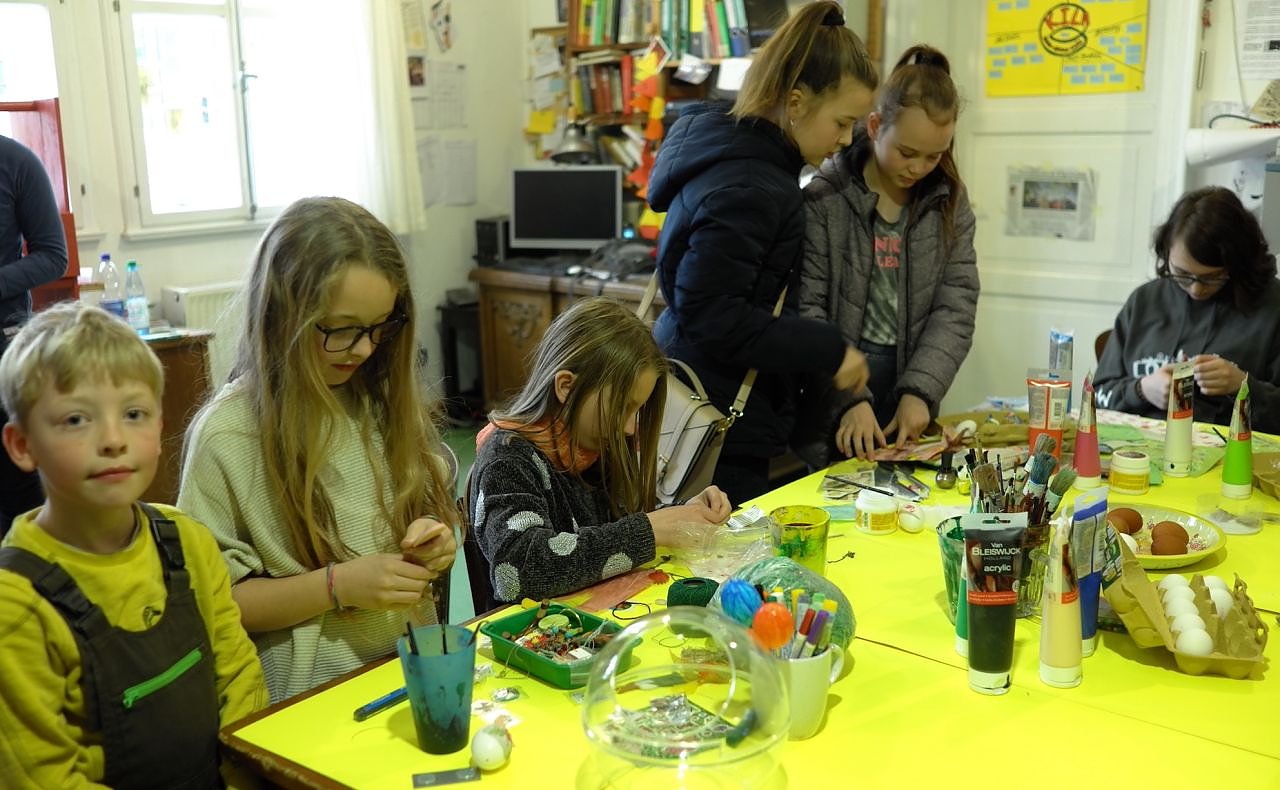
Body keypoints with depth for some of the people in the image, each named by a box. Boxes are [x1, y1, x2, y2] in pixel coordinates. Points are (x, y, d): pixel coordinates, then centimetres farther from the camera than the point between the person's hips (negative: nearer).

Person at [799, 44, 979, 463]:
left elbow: (956, 305, 0)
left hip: (908, 410, 4)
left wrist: (920, 391, -13)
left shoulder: (949, 201, 5)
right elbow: (806, 310, -12)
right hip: (829, 411, -3)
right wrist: (849, 397, -20)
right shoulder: (825, 198, -9)